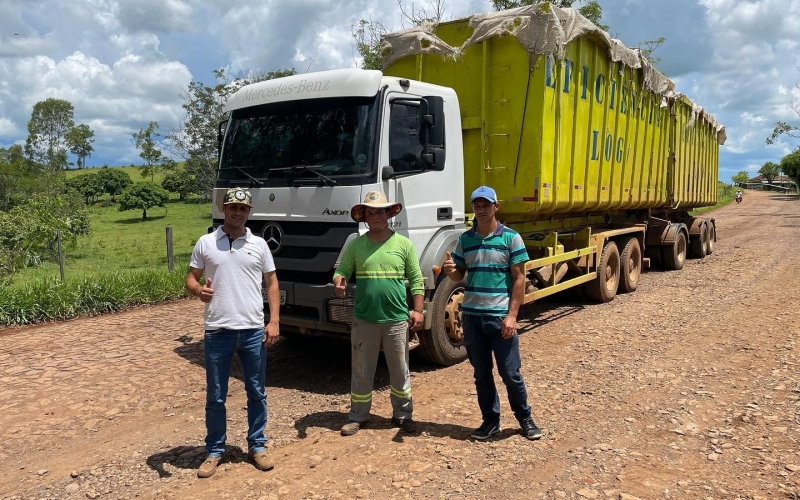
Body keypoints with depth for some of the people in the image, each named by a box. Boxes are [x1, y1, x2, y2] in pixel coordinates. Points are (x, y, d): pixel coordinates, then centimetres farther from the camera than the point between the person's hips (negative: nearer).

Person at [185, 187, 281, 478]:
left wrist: (274, 321, -3)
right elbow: (191, 278, 7)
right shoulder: (206, 243, 3)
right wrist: (198, 290, -18)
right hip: (217, 332, -1)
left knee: (256, 392, 11)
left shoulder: (259, 244, 5)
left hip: (253, 331, 1)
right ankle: (214, 451, 25)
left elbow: (271, 283, 6)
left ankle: (257, 446, 27)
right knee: (215, 396, 10)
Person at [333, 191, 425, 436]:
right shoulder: (355, 245, 3)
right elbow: (341, 270, 3)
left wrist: (418, 310, -3)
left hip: (397, 319, 0)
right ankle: (357, 416, 25)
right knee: (361, 372, 11)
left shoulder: (403, 244, 1)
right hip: (364, 320, 1)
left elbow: (416, 279, 3)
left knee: (400, 371, 11)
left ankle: (402, 414, 27)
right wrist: (339, 281, -21)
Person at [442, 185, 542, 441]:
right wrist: (450, 270, -13)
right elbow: (459, 275, 12)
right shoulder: (465, 239, 7)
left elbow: (519, 278, -6)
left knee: (510, 373, 3)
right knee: (481, 373, 11)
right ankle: (490, 420, 26)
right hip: (472, 315, 4)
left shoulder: (511, 237, -4)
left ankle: (525, 418, 25)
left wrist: (512, 315, -12)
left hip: (500, 316, -3)